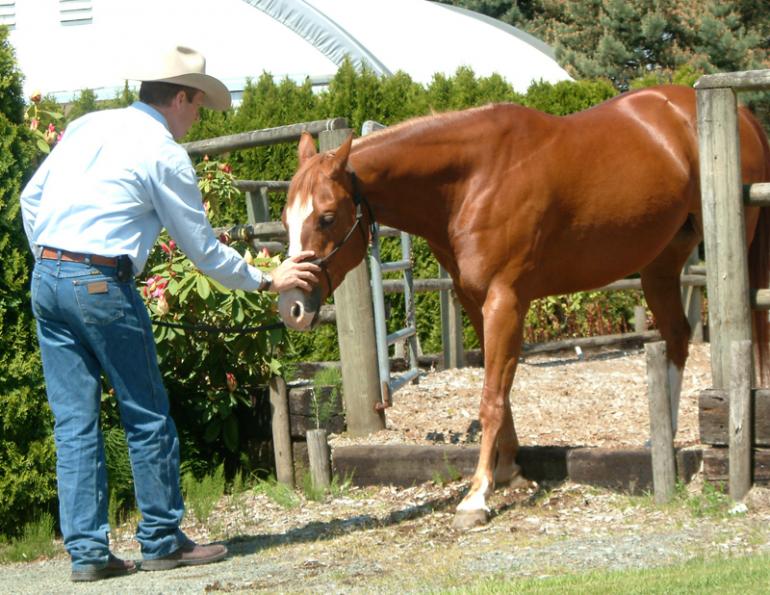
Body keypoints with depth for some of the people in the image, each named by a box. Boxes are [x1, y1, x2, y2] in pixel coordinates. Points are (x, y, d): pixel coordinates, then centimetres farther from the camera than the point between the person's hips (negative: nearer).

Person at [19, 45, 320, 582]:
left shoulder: (86, 126, 14)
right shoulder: (164, 154, -6)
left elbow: (31, 199, 18)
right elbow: (203, 249, -1)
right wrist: (266, 281, 10)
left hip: (46, 277, 7)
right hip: (102, 283, -7)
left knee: (74, 421, 9)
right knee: (147, 416, 6)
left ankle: (86, 550, 9)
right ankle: (162, 541, 13)